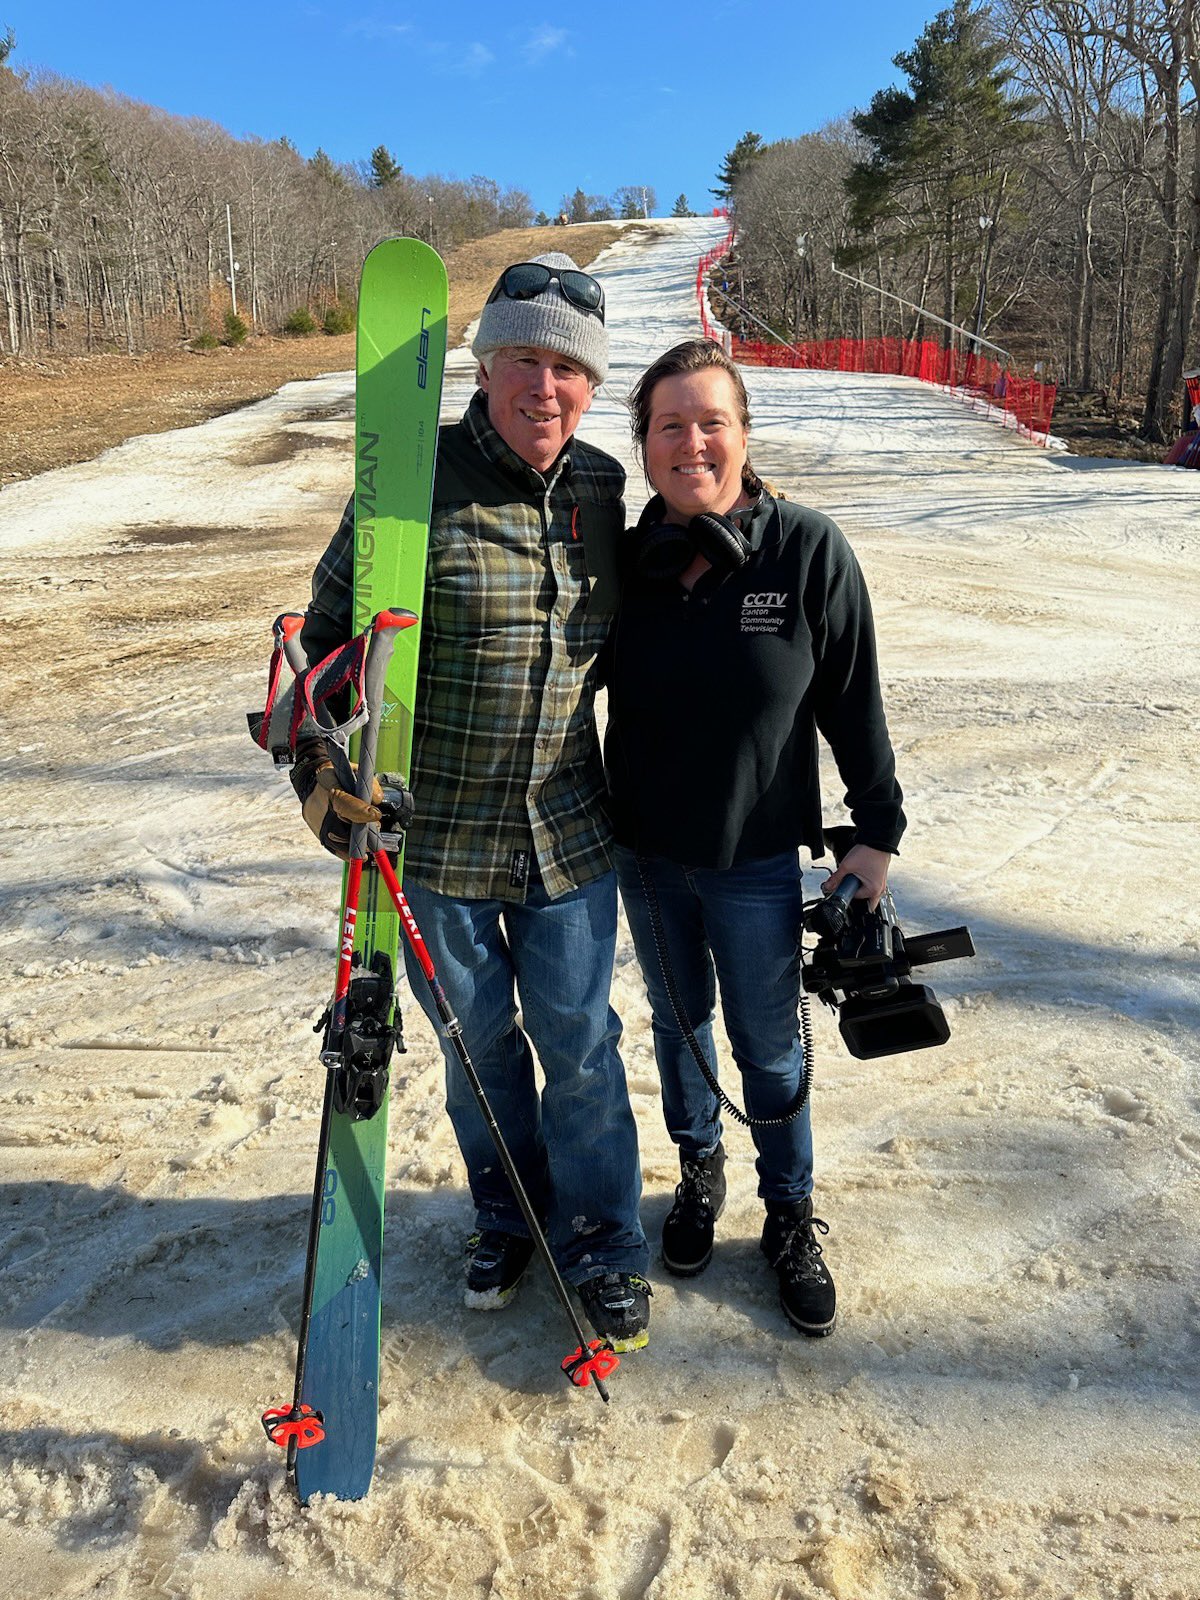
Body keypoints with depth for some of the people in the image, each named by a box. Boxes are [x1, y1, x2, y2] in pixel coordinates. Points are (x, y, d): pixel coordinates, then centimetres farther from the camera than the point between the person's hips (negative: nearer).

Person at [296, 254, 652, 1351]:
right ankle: (507, 1219, 41)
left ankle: (603, 1246, 33)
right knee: (478, 1042, 16)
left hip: (568, 835, 2)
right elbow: (333, 629, -5)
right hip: (438, 836, -2)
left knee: (578, 1041, 11)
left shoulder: (601, 489, 1)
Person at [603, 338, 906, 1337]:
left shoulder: (809, 551, -14)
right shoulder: (626, 558, -6)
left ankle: (792, 1215, 34)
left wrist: (877, 829, -3)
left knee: (769, 1045, 11)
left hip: (757, 859, -3)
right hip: (645, 852, 3)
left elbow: (854, 702, -7)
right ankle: (701, 1173, 45)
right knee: (678, 1021, 20)